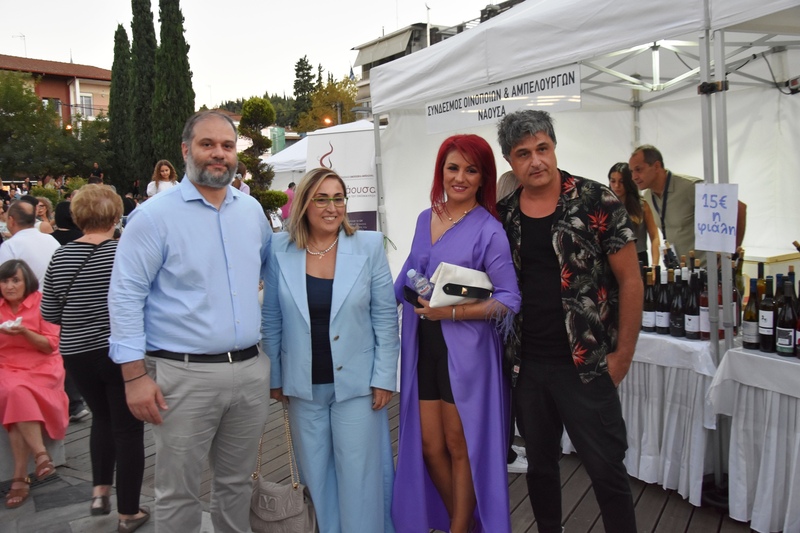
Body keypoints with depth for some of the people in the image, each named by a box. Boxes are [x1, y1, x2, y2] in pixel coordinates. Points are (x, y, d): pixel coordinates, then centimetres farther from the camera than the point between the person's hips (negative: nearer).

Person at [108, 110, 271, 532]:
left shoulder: (252, 210, 8)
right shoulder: (154, 216, -7)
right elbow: (125, 297, -9)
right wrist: (135, 375, -13)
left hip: (250, 370, 5)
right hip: (184, 375, -4)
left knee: (237, 482, 19)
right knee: (178, 494, 8)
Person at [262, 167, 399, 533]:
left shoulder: (369, 246, -6)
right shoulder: (280, 250, -3)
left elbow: (385, 317, -4)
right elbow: (271, 320, 4)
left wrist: (384, 378, -6)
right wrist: (274, 376, 6)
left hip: (355, 383, -1)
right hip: (303, 385, 2)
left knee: (358, 475, 8)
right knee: (315, 475, 15)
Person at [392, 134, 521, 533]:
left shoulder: (488, 230, -9)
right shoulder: (425, 219, 8)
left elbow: (509, 300, -13)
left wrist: (453, 312, -22)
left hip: (466, 349, -5)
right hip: (424, 346, 6)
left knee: (460, 447, 8)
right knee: (429, 446, 12)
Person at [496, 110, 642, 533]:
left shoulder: (597, 203, -8)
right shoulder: (503, 215, 3)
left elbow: (630, 280, -6)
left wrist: (623, 355, -7)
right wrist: (504, 350, 4)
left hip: (585, 366, -4)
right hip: (527, 366, 4)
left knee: (607, 470, 4)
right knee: (540, 464, 18)